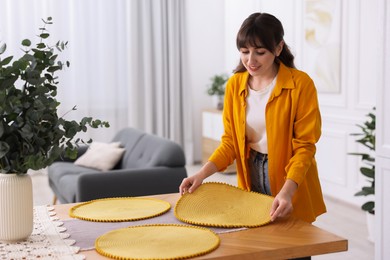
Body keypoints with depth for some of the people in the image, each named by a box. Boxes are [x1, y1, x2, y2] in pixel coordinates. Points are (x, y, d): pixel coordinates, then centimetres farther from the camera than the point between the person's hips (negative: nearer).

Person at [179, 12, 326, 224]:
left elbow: (304, 146, -15)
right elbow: (230, 141, 1)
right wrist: (202, 174, -13)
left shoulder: (300, 84, -15)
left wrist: (287, 191, -28)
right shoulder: (234, 85, -2)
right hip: (250, 184, 4)